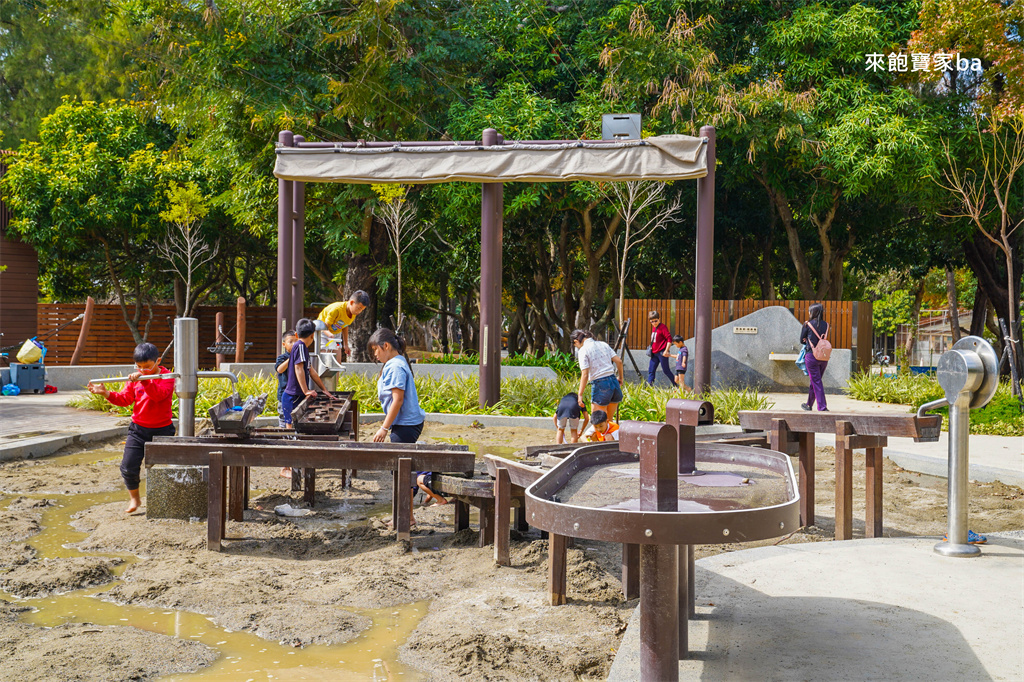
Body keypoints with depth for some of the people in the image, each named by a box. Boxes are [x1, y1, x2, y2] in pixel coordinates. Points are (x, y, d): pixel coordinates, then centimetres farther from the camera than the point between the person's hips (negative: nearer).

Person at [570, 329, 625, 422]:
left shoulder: (583, 351, -6)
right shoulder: (603, 344, 12)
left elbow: (585, 375, -12)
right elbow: (619, 361, 9)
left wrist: (580, 394, -8)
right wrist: (621, 377, 24)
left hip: (600, 385, -7)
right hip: (614, 382, 7)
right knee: (608, 421, 16)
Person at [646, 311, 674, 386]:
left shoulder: (662, 327, -13)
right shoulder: (653, 327, 13)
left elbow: (669, 339, -18)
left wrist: (666, 351, -21)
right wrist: (651, 348, 19)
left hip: (661, 353, -8)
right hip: (654, 353, 8)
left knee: (666, 370, -2)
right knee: (651, 370, 4)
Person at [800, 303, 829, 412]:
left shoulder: (807, 324, -7)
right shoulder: (825, 325, 6)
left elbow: (802, 340, 2)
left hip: (812, 356, -5)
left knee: (816, 382, 0)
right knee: (815, 381, 16)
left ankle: (822, 407, -4)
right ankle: (809, 404, 28)